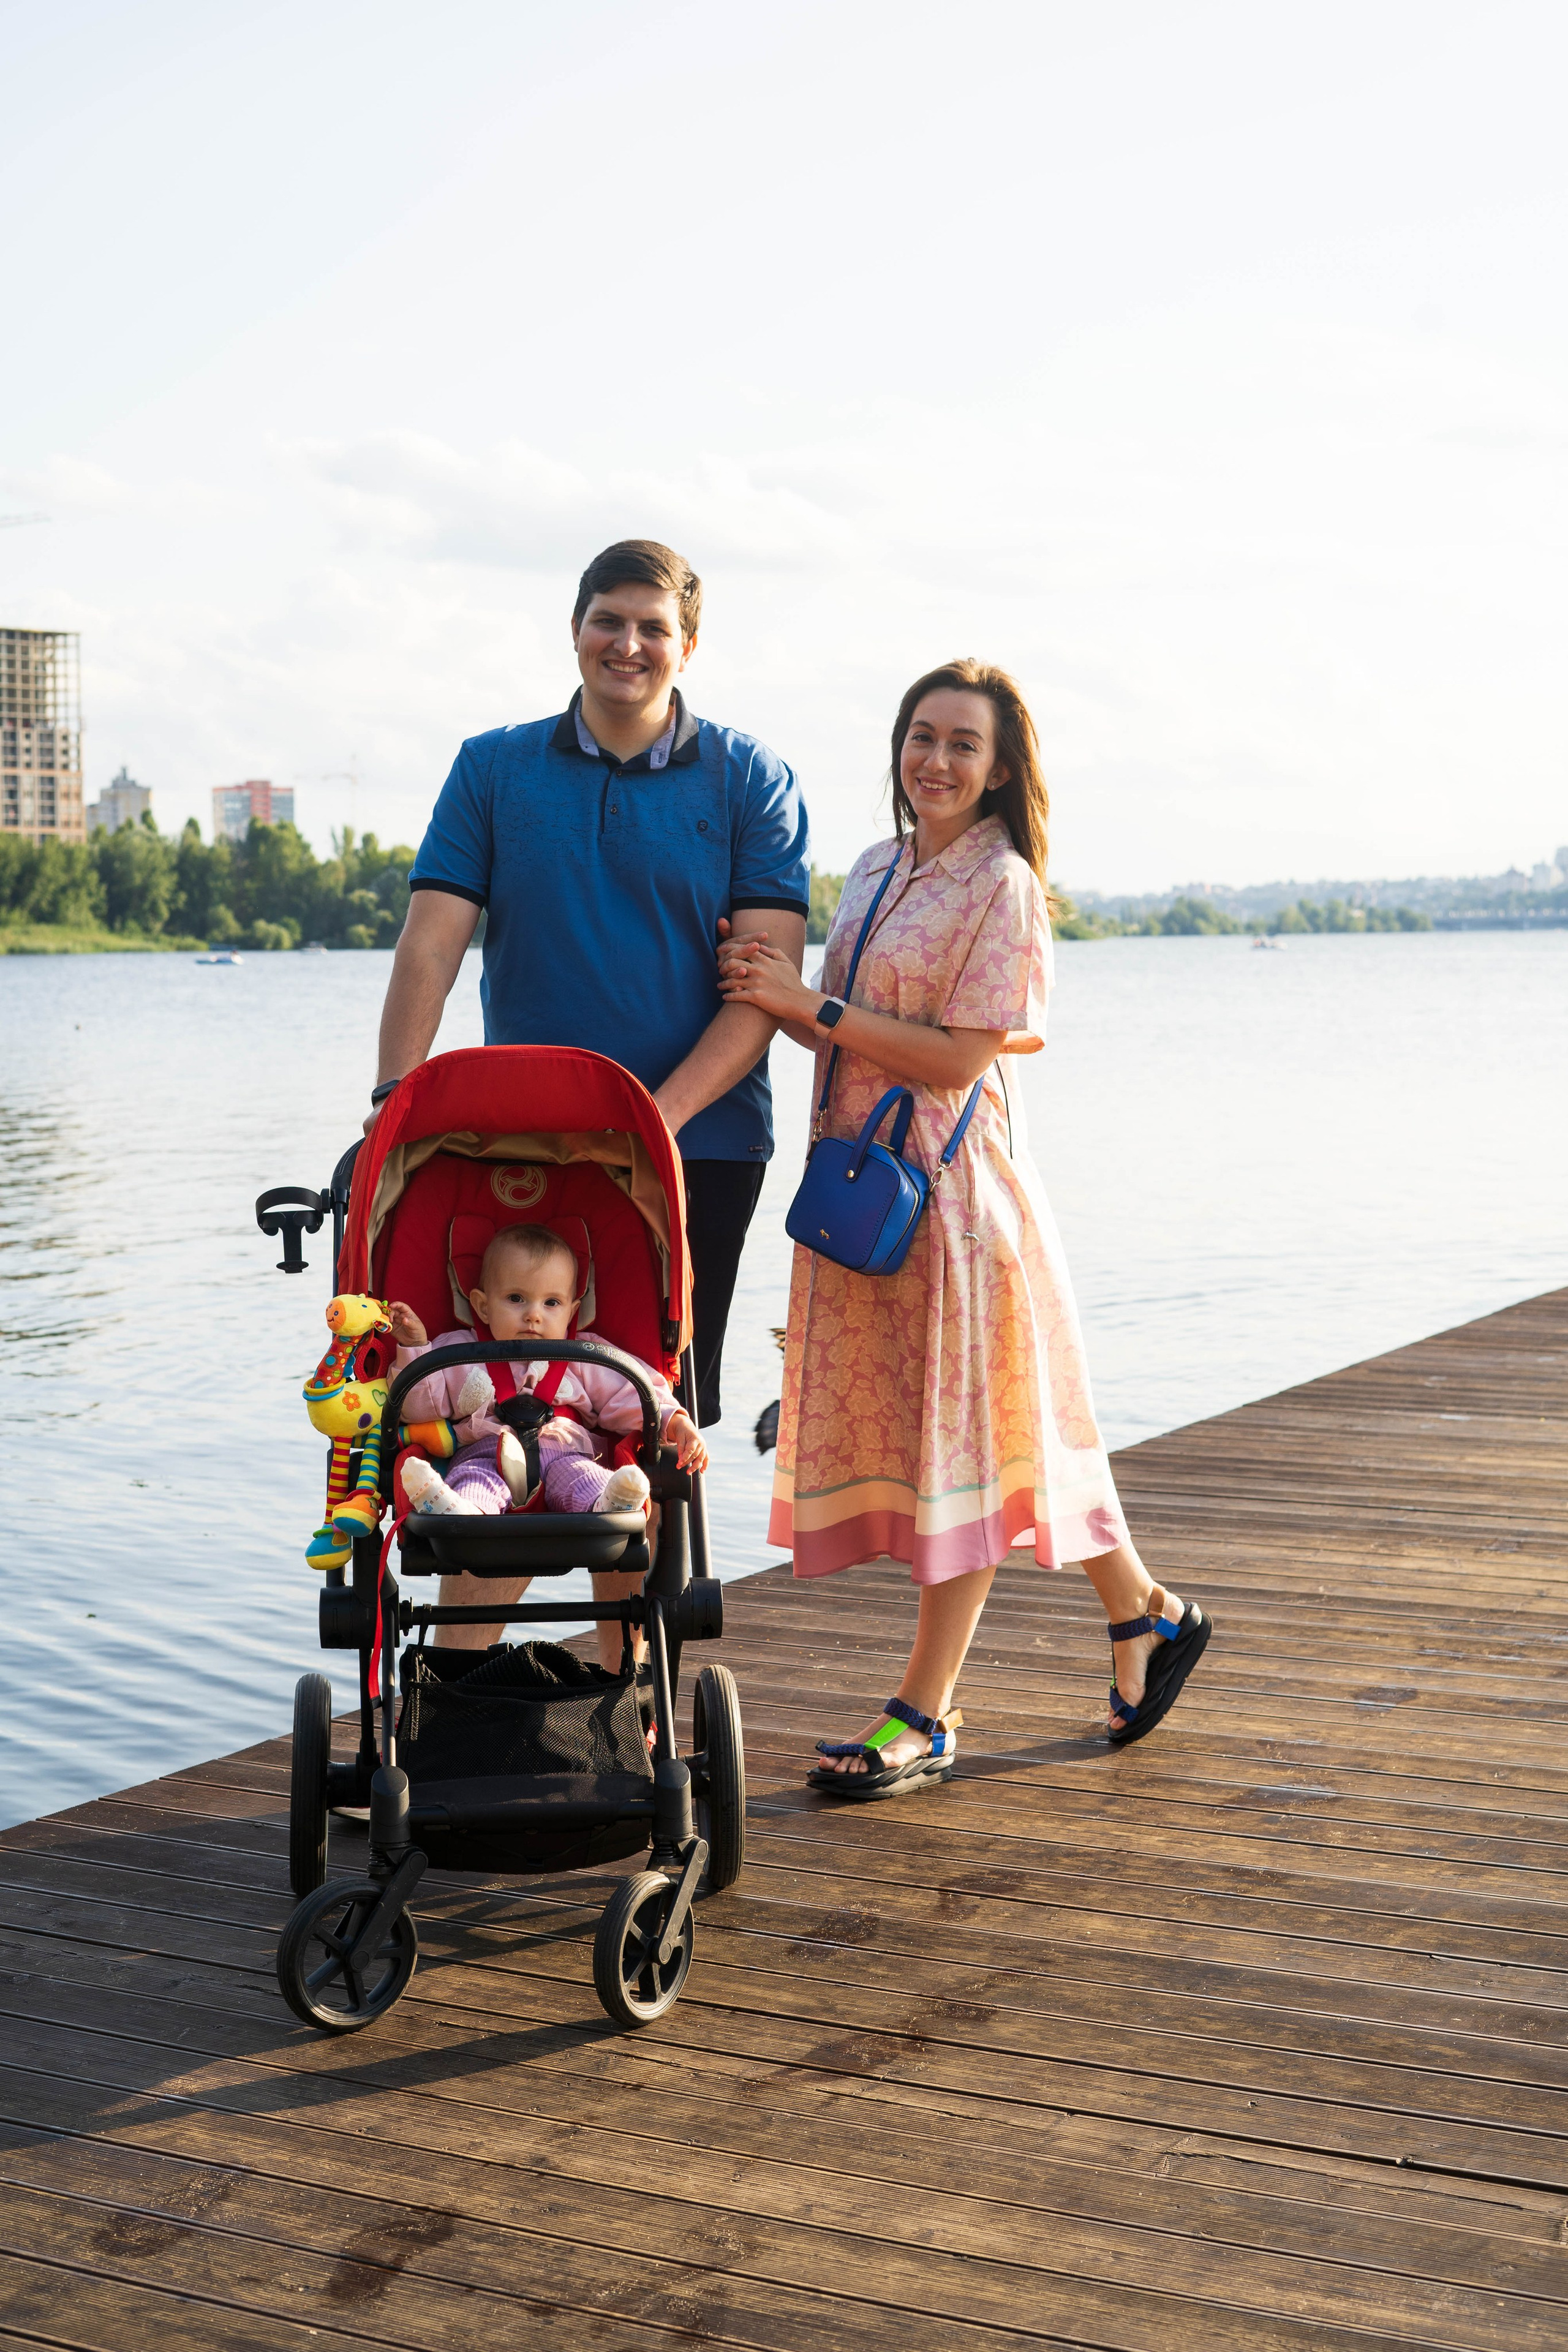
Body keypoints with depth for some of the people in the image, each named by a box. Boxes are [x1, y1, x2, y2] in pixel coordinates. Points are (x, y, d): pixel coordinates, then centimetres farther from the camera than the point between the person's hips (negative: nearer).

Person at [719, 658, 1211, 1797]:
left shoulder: (1003, 884, -10)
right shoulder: (876, 872, 13)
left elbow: (959, 1056, -16)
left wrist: (810, 1004, -17)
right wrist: (771, 997, -3)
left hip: (952, 1181, -8)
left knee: (961, 1435, -2)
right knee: (905, 1435, 12)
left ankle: (923, 1716, 5)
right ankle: (1143, 1614, 27)